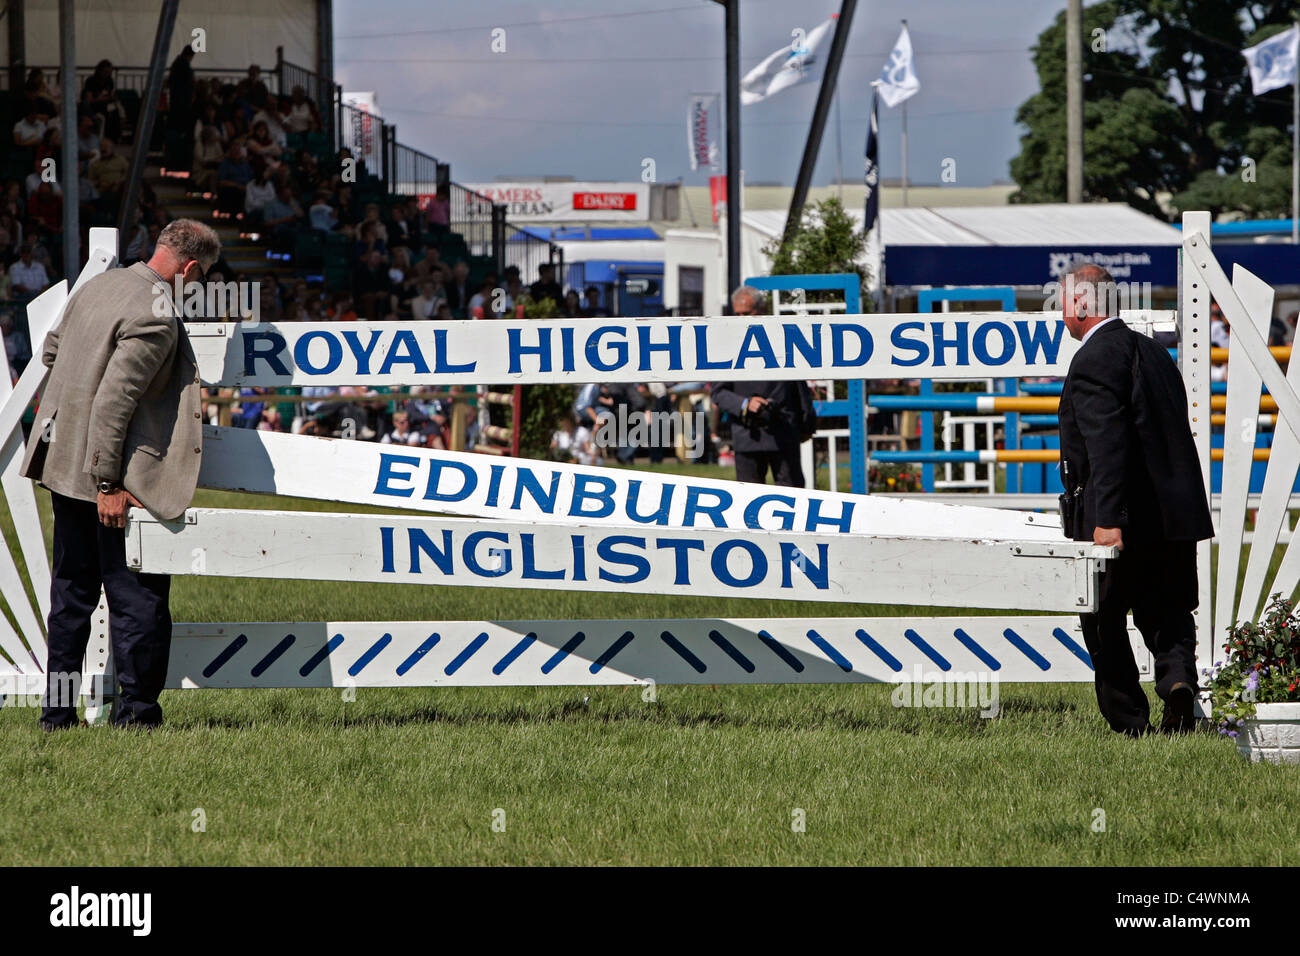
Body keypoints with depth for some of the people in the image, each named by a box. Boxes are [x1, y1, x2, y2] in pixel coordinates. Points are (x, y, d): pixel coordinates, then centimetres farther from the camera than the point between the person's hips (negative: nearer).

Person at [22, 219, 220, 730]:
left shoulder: (99, 285, 7)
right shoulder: (156, 318, -20)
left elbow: (52, 351, 22)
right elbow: (114, 401, -24)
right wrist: (106, 483, -22)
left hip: (64, 460, 9)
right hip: (117, 475, -9)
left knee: (72, 592, 16)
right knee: (138, 596, 1)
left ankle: (57, 708, 20)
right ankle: (136, 709, 3)